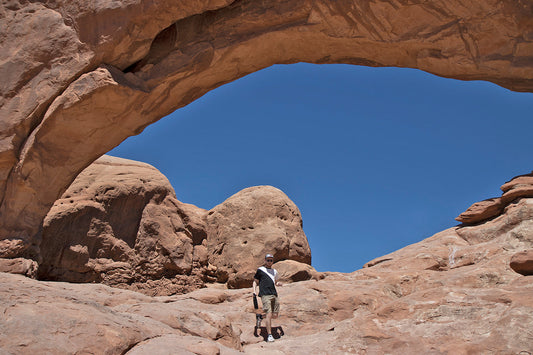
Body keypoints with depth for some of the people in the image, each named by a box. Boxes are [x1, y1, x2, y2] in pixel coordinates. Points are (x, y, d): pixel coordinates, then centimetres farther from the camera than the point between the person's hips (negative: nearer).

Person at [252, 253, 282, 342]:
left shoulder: (274, 271, 23)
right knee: (269, 314, -15)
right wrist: (254, 290, -1)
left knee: (275, 315, 2)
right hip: (265, 294, -6)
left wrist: (278, 283, 12)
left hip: (274, 294, 6)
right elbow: (255, 281, 14)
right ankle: (269, 335, -10)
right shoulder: (260, 270, 10)